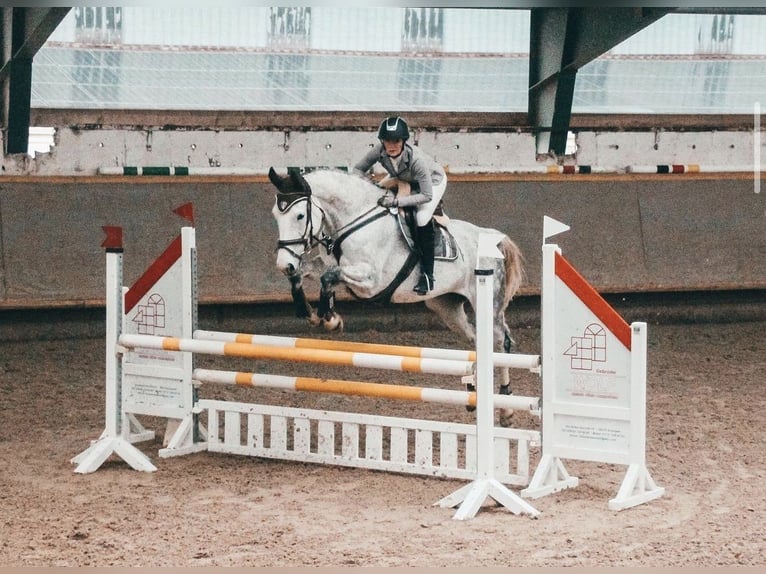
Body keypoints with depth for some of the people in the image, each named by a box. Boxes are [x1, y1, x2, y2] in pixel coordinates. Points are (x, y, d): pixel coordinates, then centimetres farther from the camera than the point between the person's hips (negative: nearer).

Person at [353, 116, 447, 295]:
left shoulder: (416, 159, -42)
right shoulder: (379, 152, -28)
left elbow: (427, 195, -38)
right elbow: (358, 169, -12)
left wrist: (396, 201, -45)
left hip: (432, 181, -6)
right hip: (401, 179, 6)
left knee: (423, 218, -25)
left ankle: (427, 275, -14)